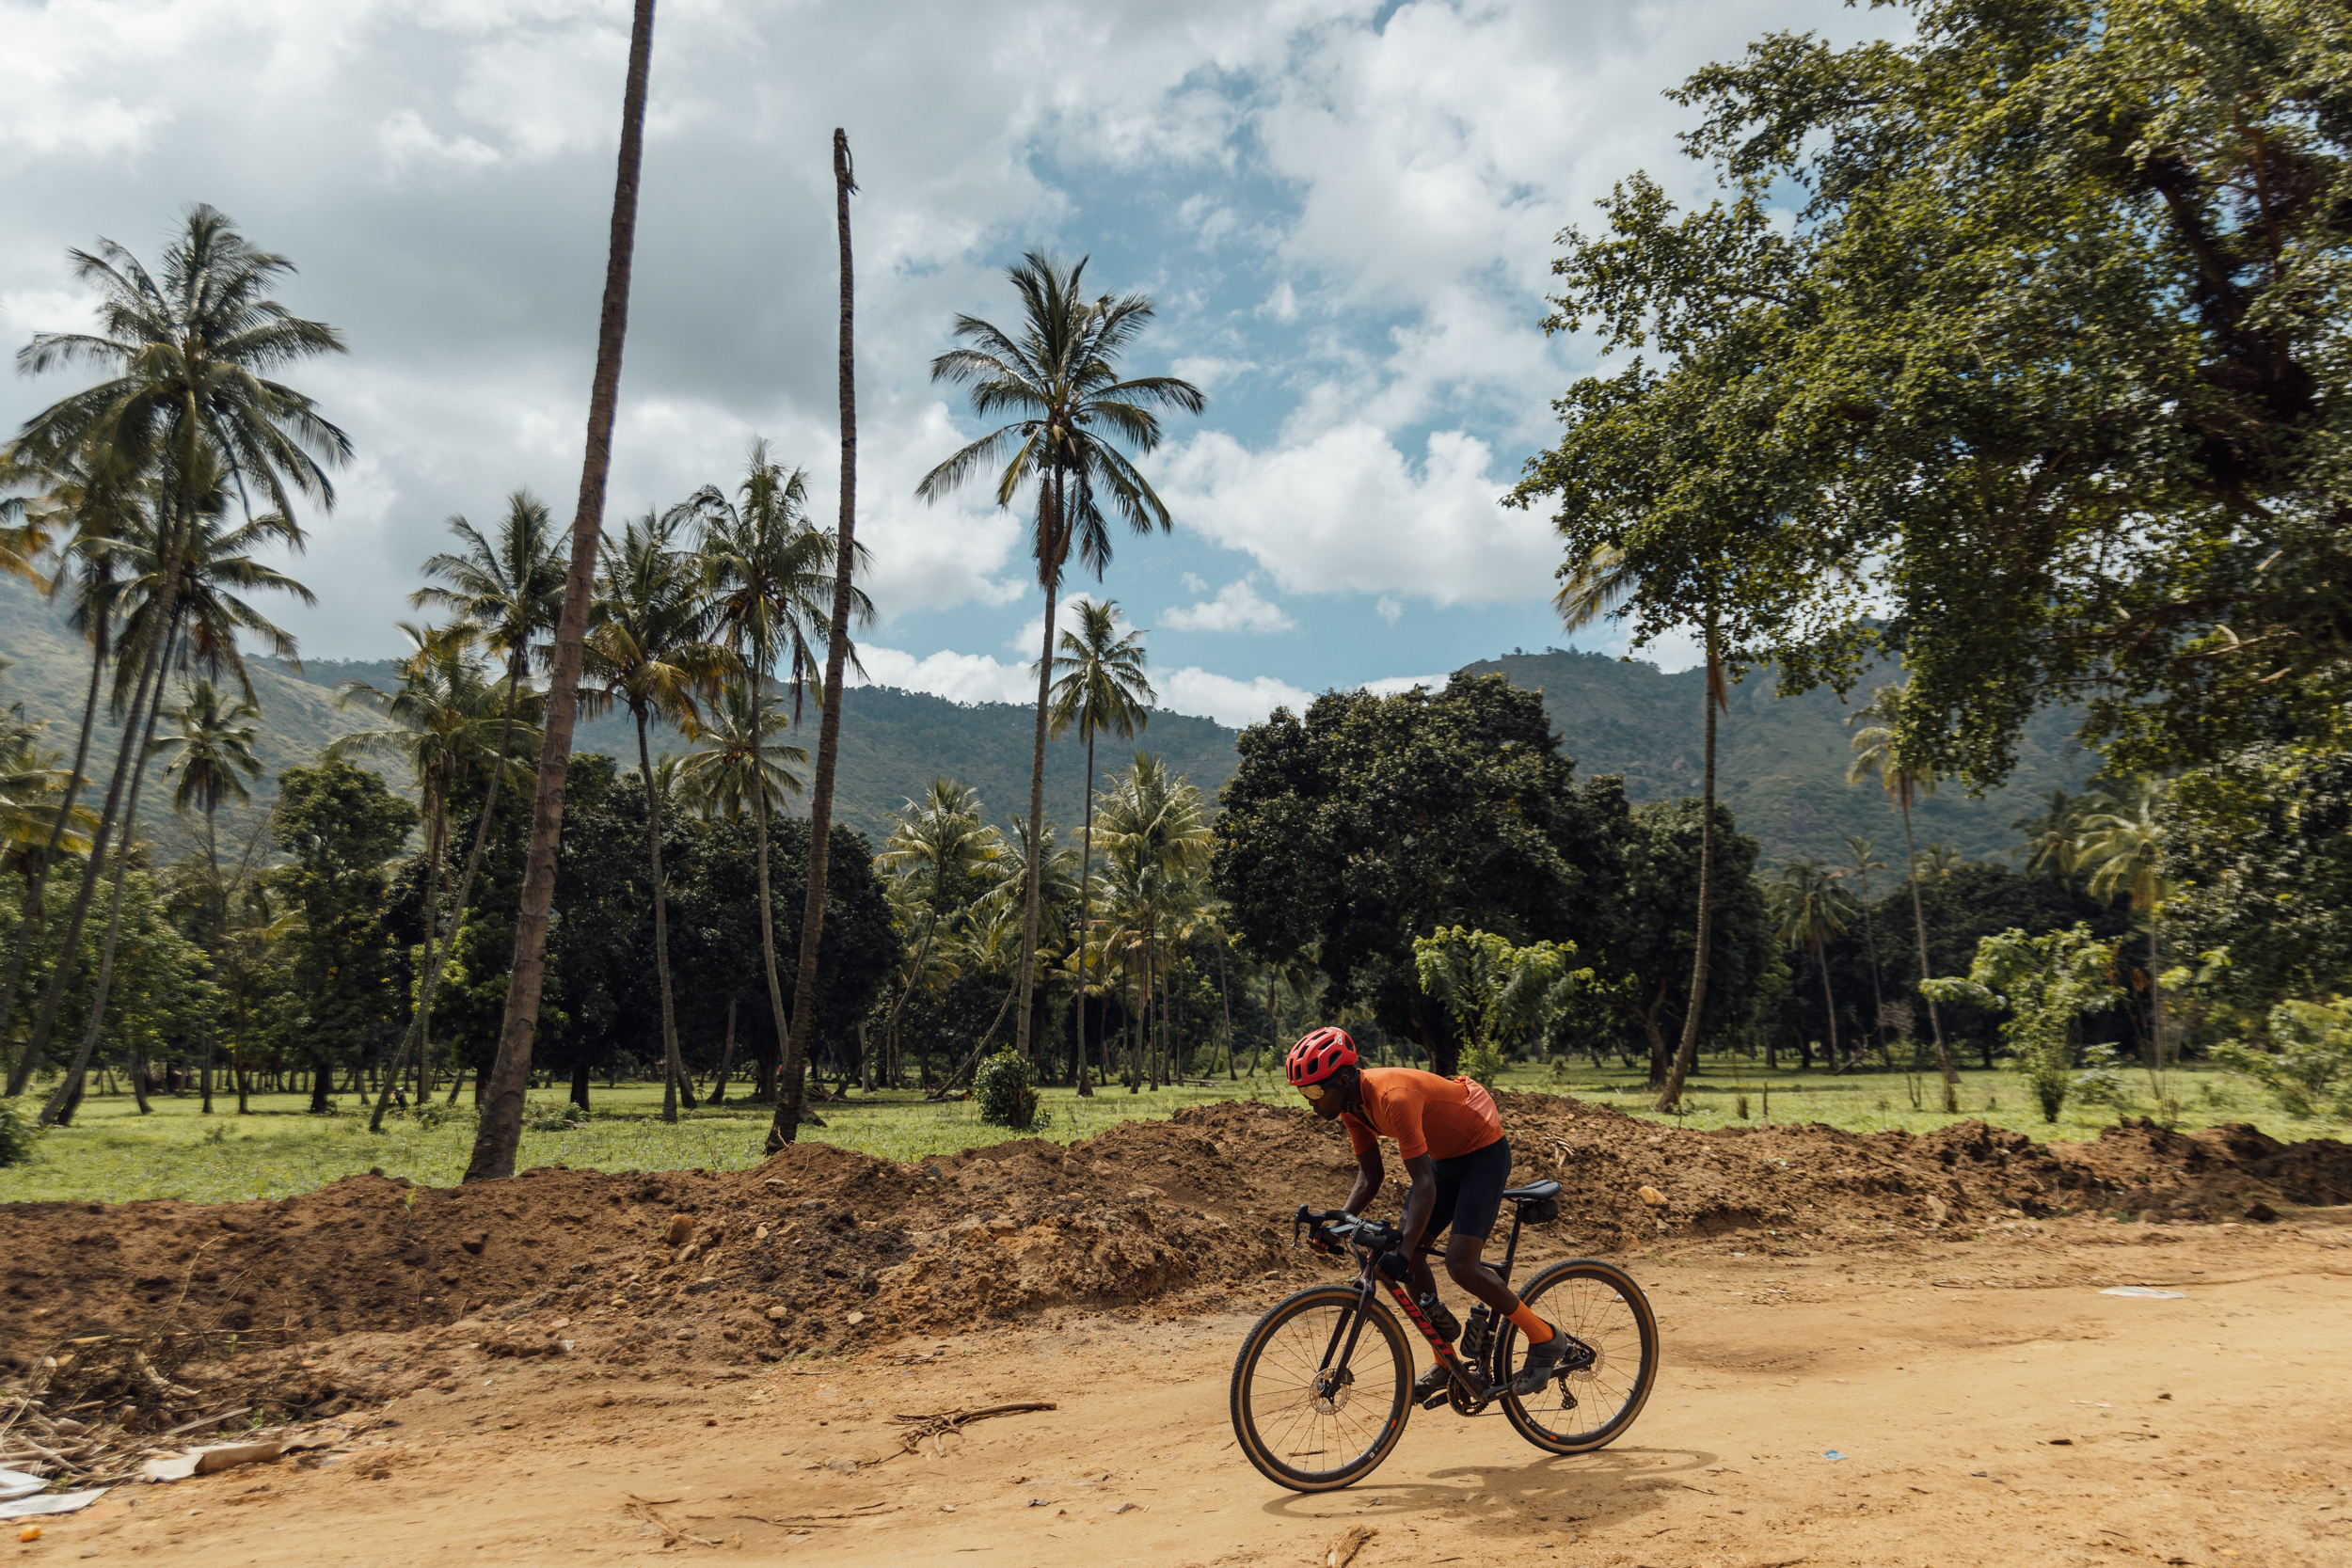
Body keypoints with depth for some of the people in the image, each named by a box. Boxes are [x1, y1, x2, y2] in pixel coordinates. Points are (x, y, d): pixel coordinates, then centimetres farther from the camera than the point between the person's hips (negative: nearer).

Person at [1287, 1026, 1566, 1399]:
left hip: (1484, 1153, -9)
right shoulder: (1352, 1103, -7)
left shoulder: (1394, 1098, -34)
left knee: (1460, 1265, -17)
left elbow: (1424, 1184, -36)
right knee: (1405, 1254, 1)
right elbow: (1370, 1177, 1)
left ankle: (1546, 1340, 3)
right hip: (1446, 1156, 9)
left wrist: (1404, 1250, -42)